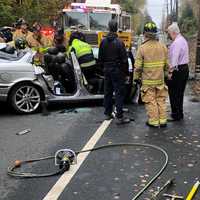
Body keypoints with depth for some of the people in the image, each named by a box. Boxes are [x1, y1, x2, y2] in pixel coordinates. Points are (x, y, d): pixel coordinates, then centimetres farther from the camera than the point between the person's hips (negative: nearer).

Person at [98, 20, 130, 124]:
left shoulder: (103, 42, 2)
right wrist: (126, 71, -3)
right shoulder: (119, 42, -15)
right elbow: (124, 59, -13)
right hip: (117, 71, -6)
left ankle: (108, 113, 23)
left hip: (107, 70, 6)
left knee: (107, 92, 14)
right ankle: (119, 117, -2)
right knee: (119, 93, -2)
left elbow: (100, 58, 10)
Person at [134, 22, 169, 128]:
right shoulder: (163, 46, 3)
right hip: (160, 79, 5)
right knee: (161, 100, 14)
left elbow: (138, 66, -10)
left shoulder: (142, 48, -12)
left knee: (151, 101, 4)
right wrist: (167, 75, 20)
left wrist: (136, 77, 3)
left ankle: (154, 121, 10)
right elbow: (167, 64, 8)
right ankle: (162, 120, 19)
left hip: (148, 80, -4)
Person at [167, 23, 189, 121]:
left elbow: (175, 58, -23)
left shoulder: (176, 42, -16)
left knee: (173, 93, -3)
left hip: (178, 69, -10)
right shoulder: (183, 40, 16)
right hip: (185, 68, 10)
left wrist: (171, 70, -22)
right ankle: (180, 114, 25)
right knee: (180, 93, 16)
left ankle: (176, 115, 2)